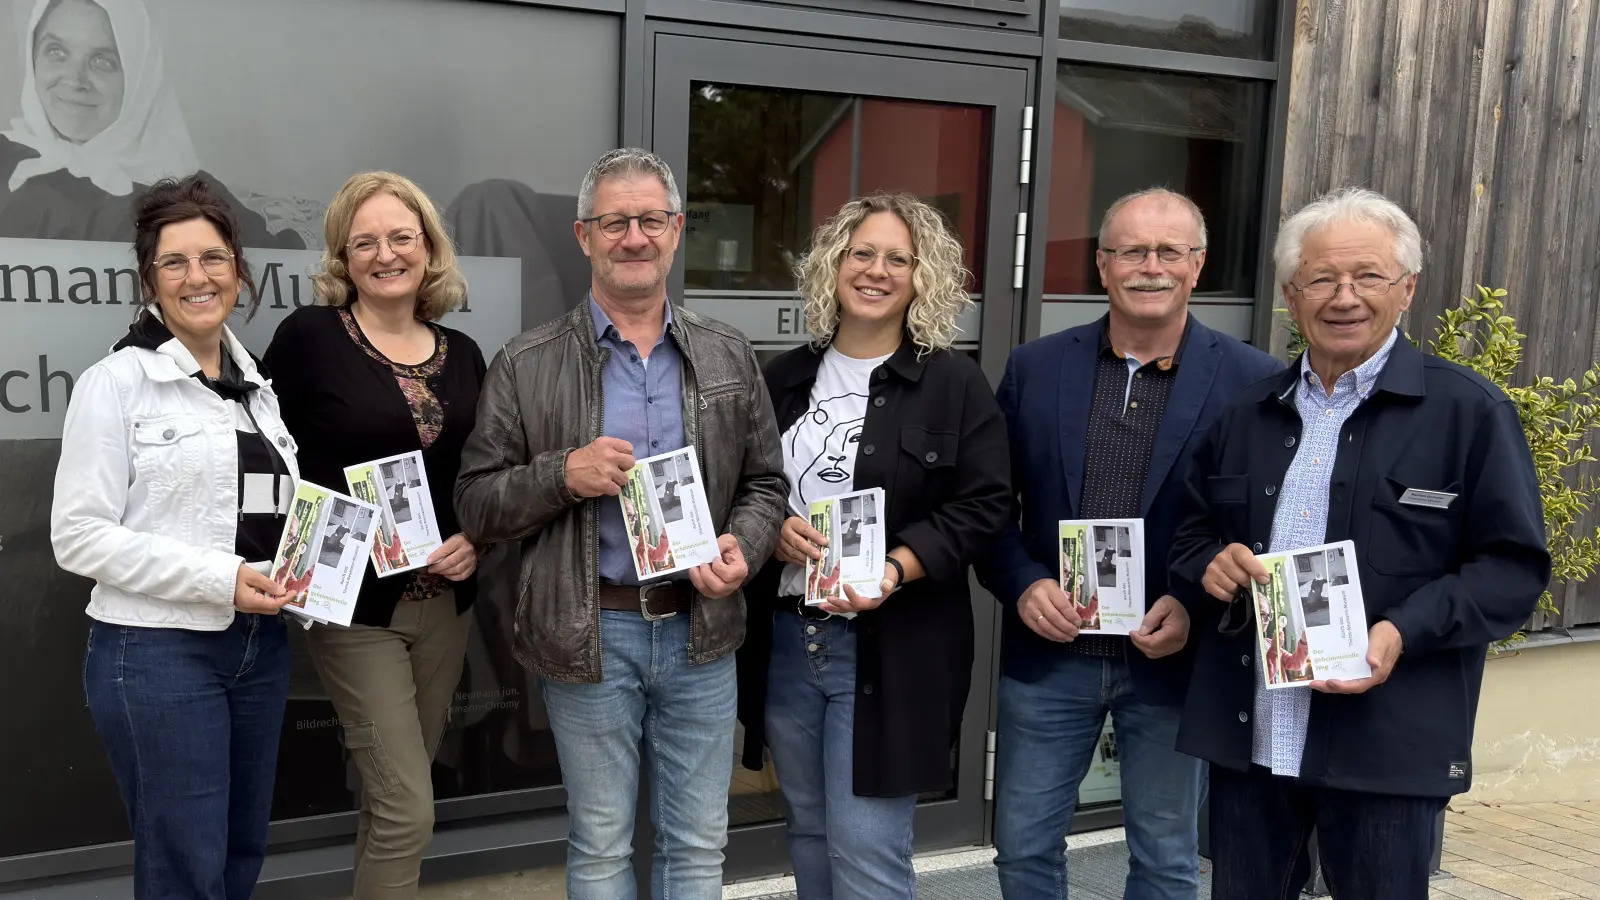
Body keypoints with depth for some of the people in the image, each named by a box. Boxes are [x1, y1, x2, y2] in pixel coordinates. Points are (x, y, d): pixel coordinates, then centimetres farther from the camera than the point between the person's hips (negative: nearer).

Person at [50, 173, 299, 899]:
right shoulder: (116, 382, -7)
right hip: (158, 653, -6)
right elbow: (78, 535, -14)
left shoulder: (256, 383, 11)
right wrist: (219, 577, -20)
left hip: (260, 647, 6)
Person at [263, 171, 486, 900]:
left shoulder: (462, 354, 8)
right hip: (354, 603, -5)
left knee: (395, 794, 16)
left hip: (445, 603, 5)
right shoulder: (308, 336, -7)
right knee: (408, 808, -7)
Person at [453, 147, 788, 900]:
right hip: (590, 634, -2)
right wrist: (563, 475, -19)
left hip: (700, 627, 2)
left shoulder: (728, 356, 6)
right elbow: (475, 505, -1)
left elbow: (766, 484, 11)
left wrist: (743, 548, -10)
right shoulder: (526, 366, -3)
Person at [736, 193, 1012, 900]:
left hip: (891, 647, -5)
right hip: (784, 636, 5)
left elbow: (982, 504, -8)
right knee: (809, 832, 17)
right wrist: (773, 529, -7)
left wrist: (894, 571, -21)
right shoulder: (788, 377, 10)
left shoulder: (954, 382, -4)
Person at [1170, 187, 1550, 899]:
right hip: (1245, 735, 4)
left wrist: (1404, 632, -19)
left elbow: (1514, 566, -5)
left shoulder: (1469, 411, -2)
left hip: (1386, 749, -4)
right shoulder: (1249, 413, 12)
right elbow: (1193, 534, 19)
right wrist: (1211, 565, -5)